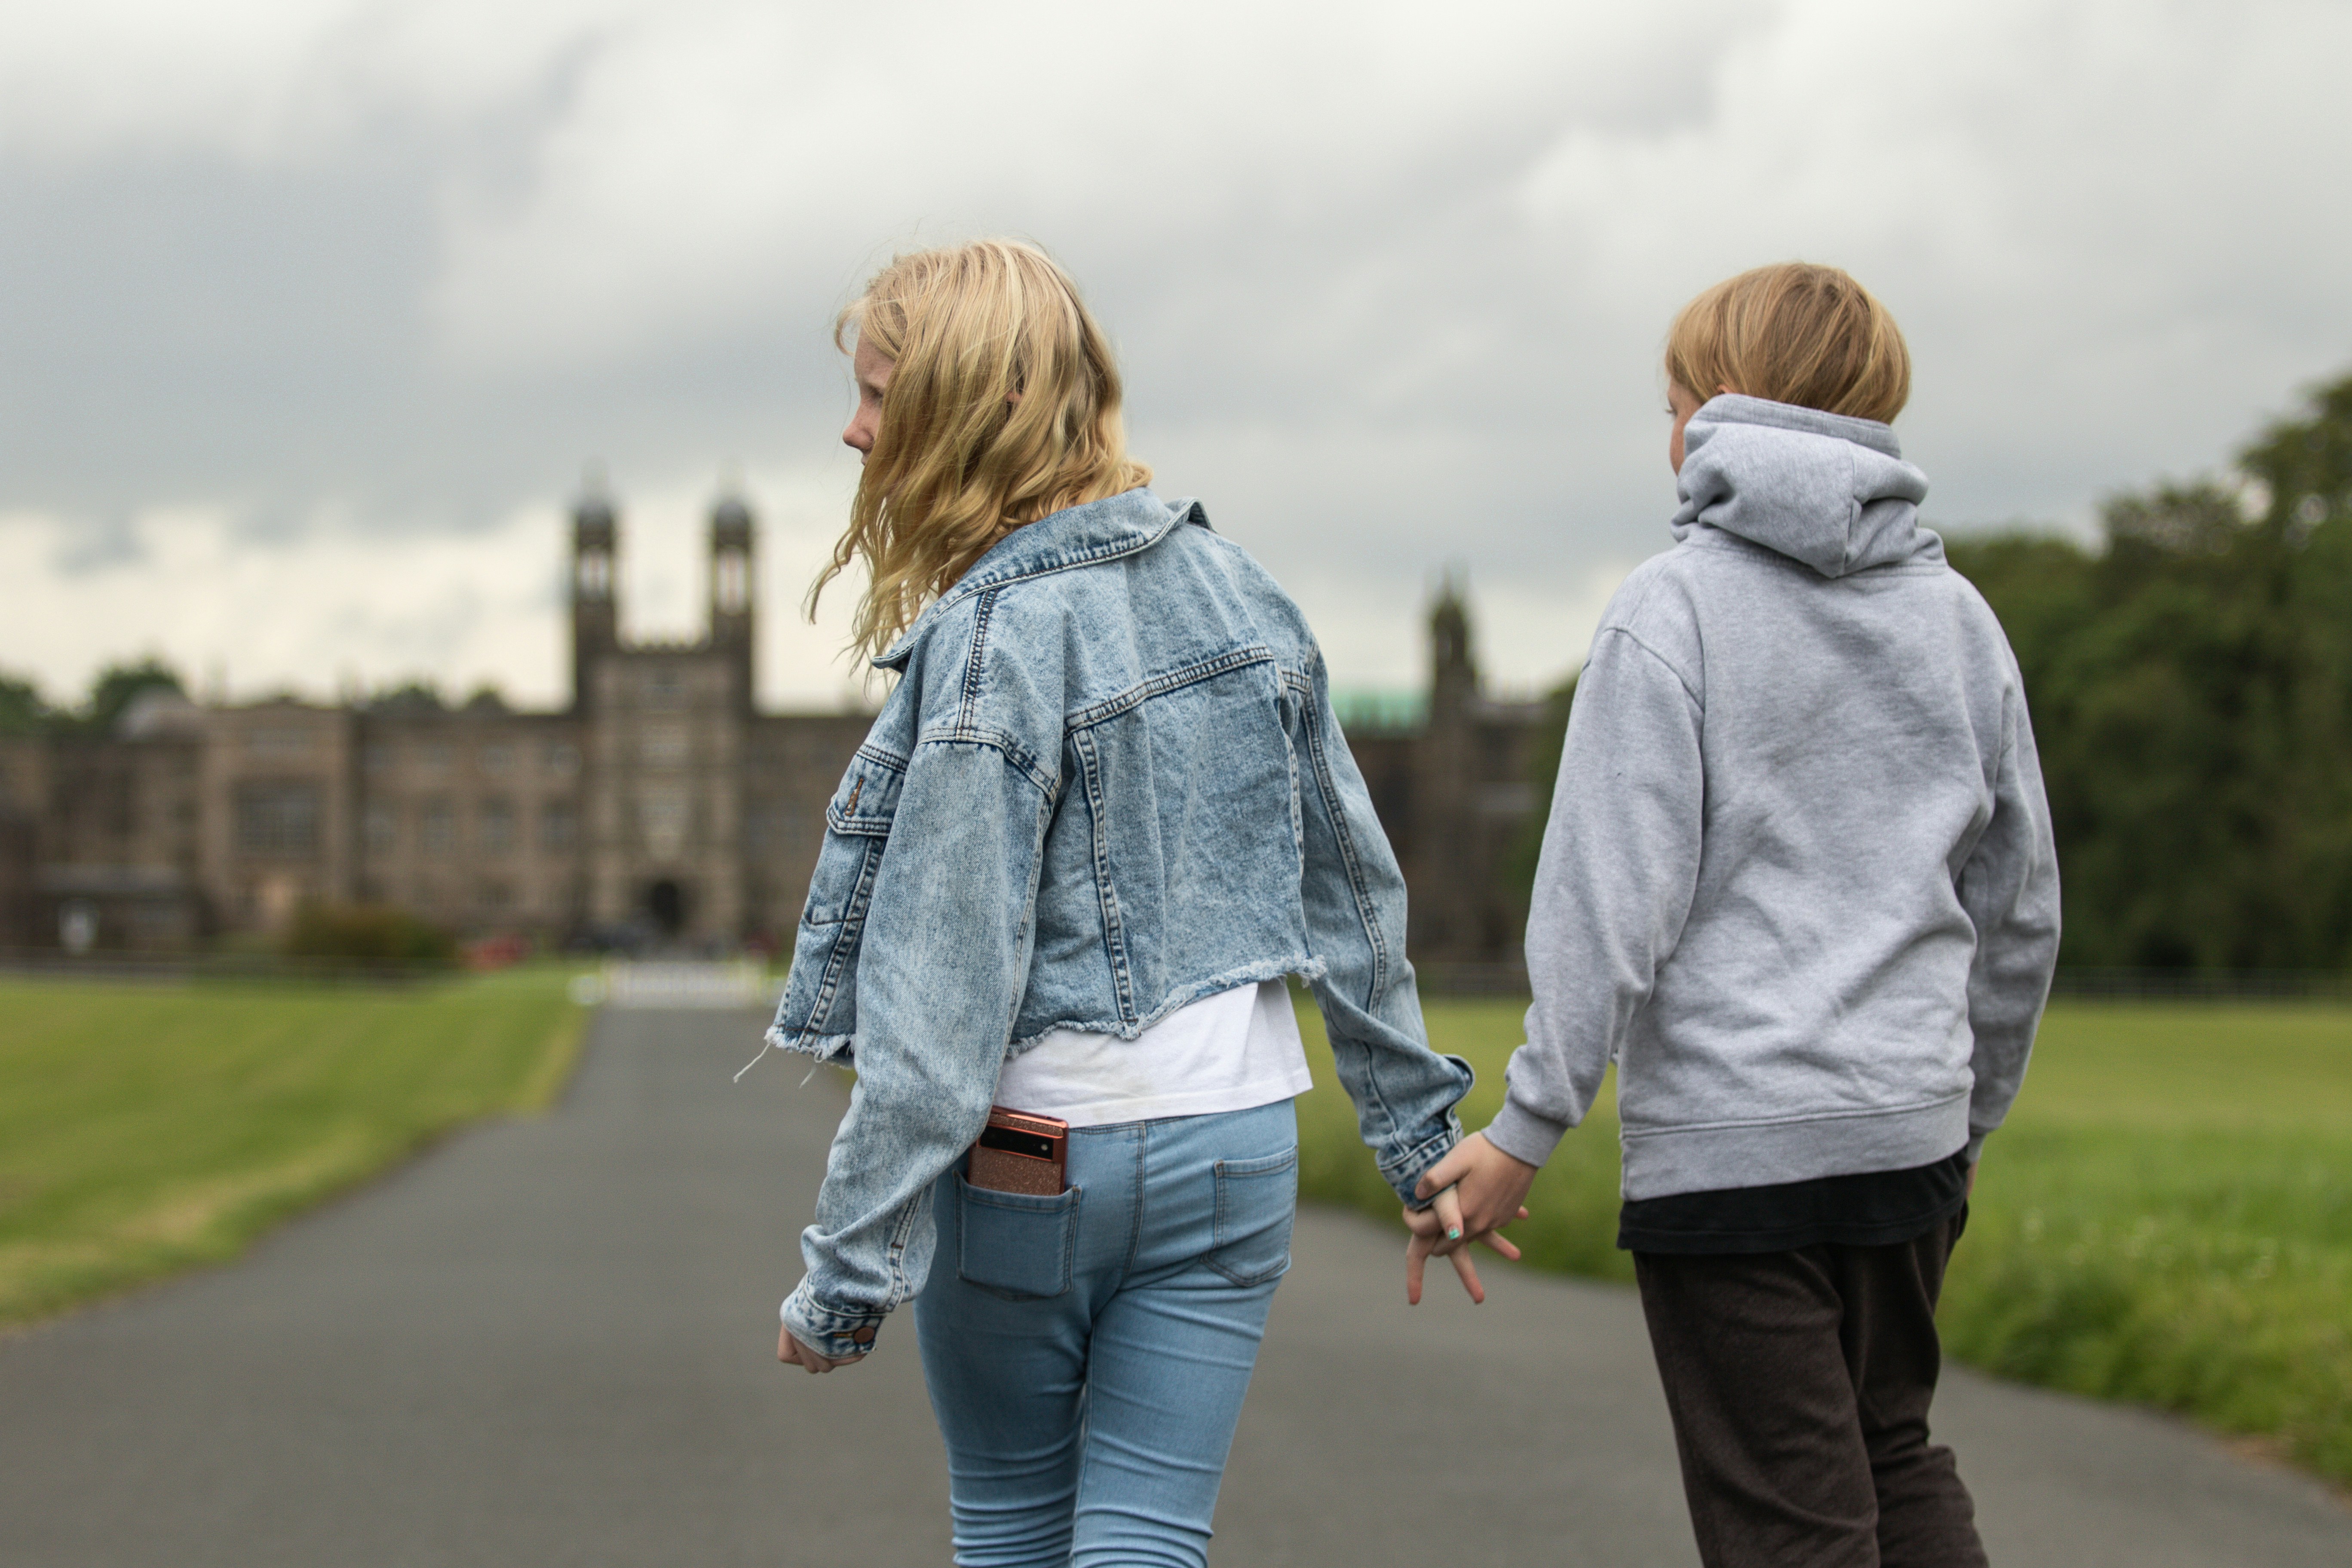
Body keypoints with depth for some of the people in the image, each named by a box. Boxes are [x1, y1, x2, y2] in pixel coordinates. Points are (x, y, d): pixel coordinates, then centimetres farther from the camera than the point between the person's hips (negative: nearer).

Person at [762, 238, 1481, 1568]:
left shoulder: (993, 645, -17)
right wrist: (1419, 1125, 20)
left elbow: (943, 986, -20)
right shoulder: (1235, 586, 4)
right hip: (1236, 1149, 5)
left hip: (1033, 1157, -5)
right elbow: (1352, 878, 11)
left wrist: (852, 1267, -16)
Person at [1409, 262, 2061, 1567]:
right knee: (1894, 1457, 22)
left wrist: (1529, 1129, -10)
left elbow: (1615, 894, -14)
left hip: (1731, 1143, -6)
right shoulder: (1956, 616, 10)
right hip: (1910, 1129, 6)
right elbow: (2021, 906, 16)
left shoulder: (1673, 607, -8)